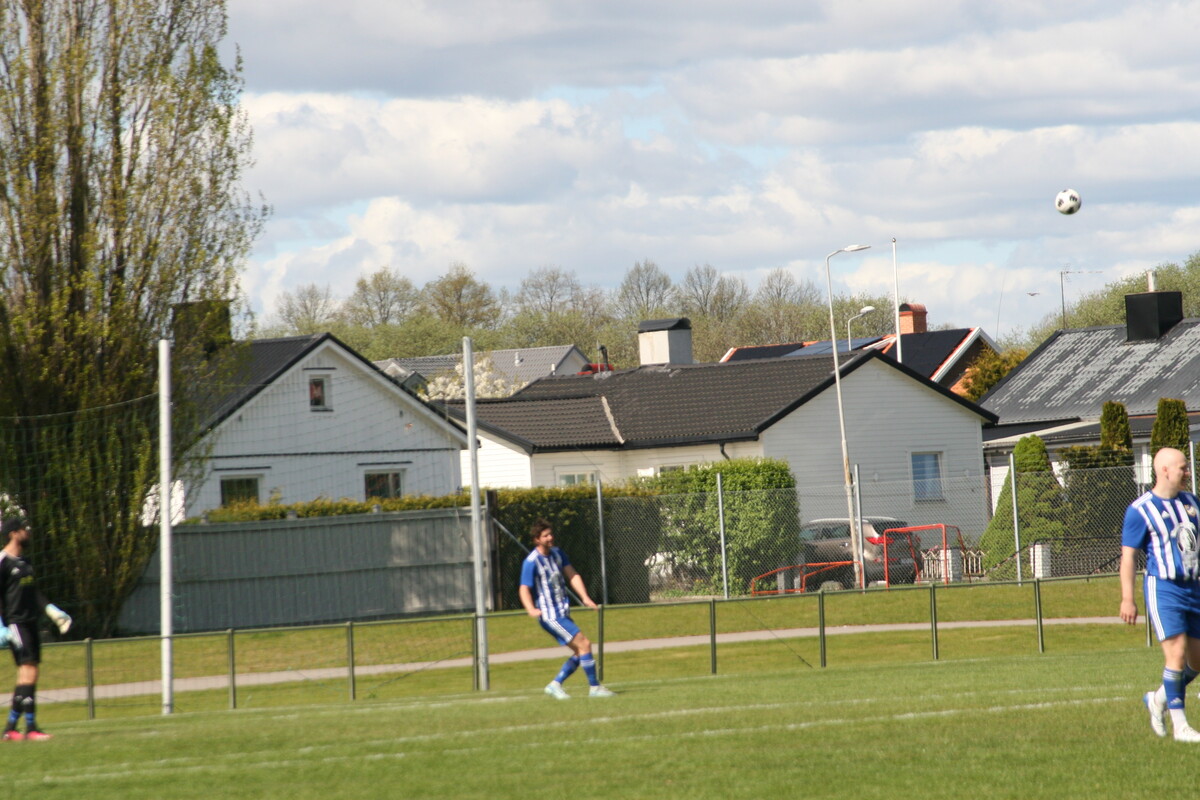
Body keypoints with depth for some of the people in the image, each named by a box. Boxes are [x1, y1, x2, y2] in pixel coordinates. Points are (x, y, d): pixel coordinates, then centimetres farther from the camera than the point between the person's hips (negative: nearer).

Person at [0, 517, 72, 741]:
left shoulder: (24, 562, 18)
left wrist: (52, 611, 16)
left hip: (30, 622, 9)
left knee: (28, 676, 6)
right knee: (28, 671, -15)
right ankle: (30, 727, -16)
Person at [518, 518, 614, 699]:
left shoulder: (557, 554, 8)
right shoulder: (531, 562, -15)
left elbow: (572, 575, 7)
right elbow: (524, 589, -21)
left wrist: (585, 597, -7)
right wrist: (531, 609, -40)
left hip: (563, 614, 8)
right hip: (550, 616, -8)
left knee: (580, 652, 9)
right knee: (584, 644, -12)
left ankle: (555, 685, 15)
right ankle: (594, 687, -4)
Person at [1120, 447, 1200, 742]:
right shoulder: (1140, 510, -7)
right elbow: (1128, 555, -7)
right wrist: (1127, 599, -11)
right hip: (1164, 588, -7)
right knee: (1176, 654, -13)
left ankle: (1158, 699, 31)